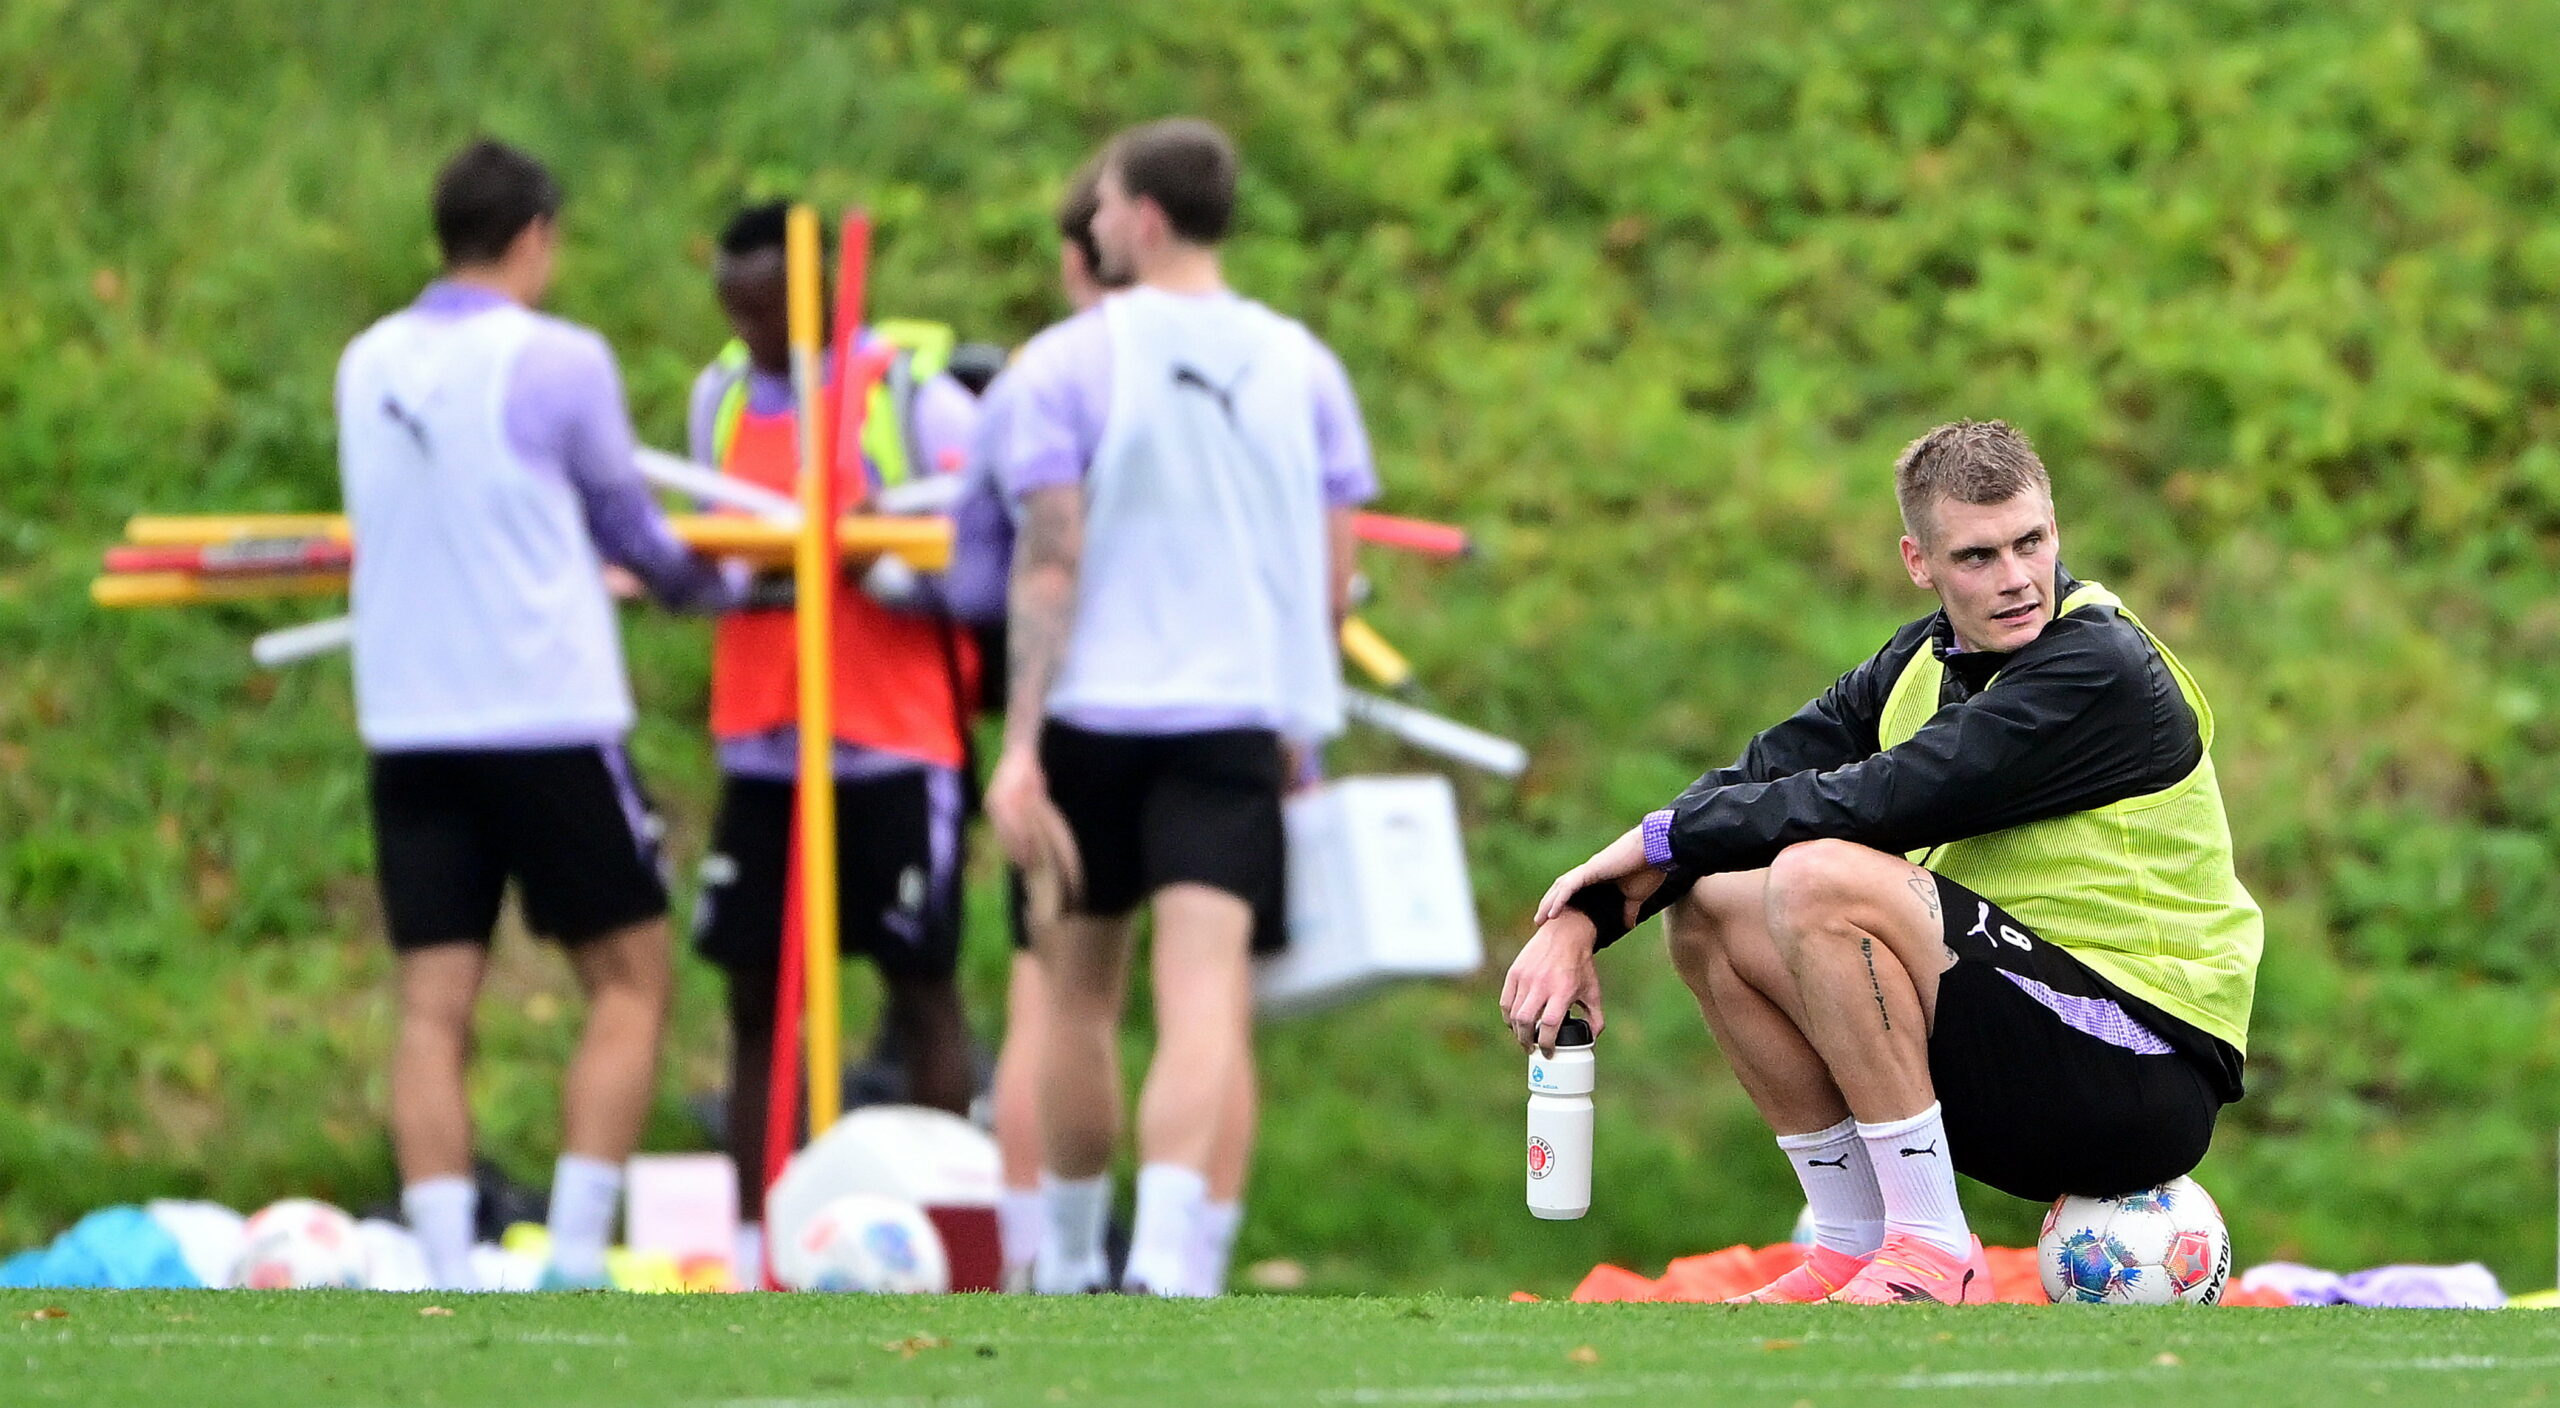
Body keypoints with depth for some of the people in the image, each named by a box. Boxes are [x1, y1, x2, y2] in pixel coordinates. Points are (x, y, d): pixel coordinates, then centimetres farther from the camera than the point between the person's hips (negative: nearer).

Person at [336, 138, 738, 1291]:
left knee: (434, 1007, 3)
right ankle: (574, 1265, -3)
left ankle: (449, 1280, -4)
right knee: (628, 982, 6)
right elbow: (628, 527, 6)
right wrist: (716, 587, 28)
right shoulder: (556, 362, -7)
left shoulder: (367, 366, 8)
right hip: (548, 719, -4)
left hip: (406, 724, 4)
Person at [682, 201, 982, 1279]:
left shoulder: (915, 394, -5)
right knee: (754, 993, 4)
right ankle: (752, 1242, 8)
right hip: (763, 743, 5)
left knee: (920, 986, 0)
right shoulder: (723, 395, 11)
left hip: (894, 744, -5)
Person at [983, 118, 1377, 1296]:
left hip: (1094, 711, -1)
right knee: (1205, 998, -9)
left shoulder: (1068, 363, -3)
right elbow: (1333, 570, 7)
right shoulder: (1300, 366, 6)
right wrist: (1297, 715, 22)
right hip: (1240, 715, 1)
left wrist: (1018, 746, -10)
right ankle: (1165, 1259, -27)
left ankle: (1068, 1259, 26)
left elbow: (1049, 561, -9)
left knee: (1078, 998, 15)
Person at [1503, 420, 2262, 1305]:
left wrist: (1663, 840, -13)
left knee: (1824, 880, -25)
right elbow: (1758, 781, 5)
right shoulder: (1922, 664, 9)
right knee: (1708, 915, 7)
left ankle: (1933, 1259, -22)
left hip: (2149, 1081, -9)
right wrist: (1580, 919, -9)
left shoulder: (2102, 669, -17)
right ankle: (1853, 1250, 7)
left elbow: (1888, 801, -24)